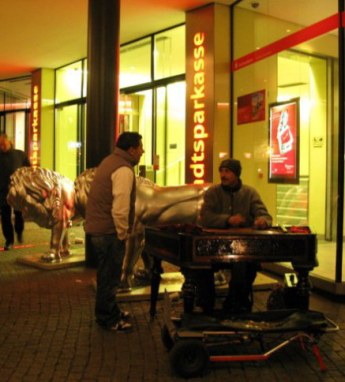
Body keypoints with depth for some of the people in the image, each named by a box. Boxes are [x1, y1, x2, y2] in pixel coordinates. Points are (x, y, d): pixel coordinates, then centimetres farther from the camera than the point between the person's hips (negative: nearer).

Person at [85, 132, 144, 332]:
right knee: (110, 275, 1)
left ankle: (111, 311, 35)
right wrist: (123, 233, -13)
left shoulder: (110, 161, 14)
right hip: (109, 231, -10)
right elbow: (120, 208, -25)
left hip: (97, 227, 10)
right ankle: (107, 319, 12)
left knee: (108, 272, 21)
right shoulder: (124, 170, -18)